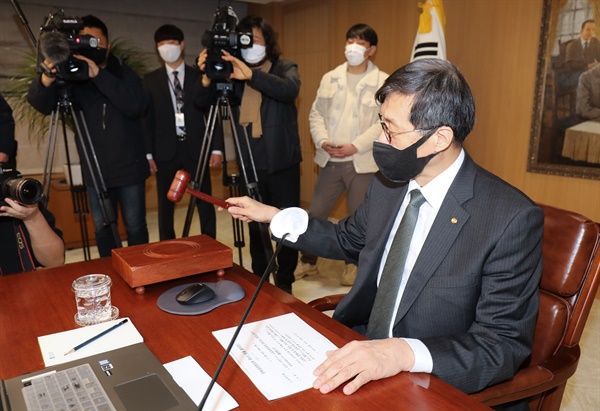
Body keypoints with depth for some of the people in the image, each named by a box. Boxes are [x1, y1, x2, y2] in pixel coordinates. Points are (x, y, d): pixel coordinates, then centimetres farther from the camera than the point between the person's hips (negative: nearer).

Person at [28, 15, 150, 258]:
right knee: (101, 227, 10)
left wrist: (99, 75, -28)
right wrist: (47, 80, -33)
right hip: (95, 170, 2)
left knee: (135, 226, 4)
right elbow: (40, 105, -12)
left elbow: (136, 107, -19)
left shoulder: (123, 72, 0)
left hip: (128, 166, -1)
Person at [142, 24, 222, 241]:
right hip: (166, 151, 1)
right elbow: (147, 118, 5)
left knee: (205, 204, 2)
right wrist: (148, 152, -2)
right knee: (165, 206, 8)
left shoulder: (199, 76, 5)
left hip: (195, 148, -1)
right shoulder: (150, 80, 7)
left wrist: (216, 147, -3)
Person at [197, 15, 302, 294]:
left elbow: (290, 90, -22)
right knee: (255, 226, 12)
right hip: (250, 165, 3)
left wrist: (251, 75, -34)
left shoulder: (285, 68, 1)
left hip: (282, 163, -2)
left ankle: (283, 283, 19)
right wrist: (207, 78, -21)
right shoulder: (235, 74, 7)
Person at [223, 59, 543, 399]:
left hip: (432, 386, -5)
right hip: (359, 350, 5)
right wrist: (273, 216, 12)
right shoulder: (390, 183, -2)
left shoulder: (512, 220, -20)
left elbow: (505, 344, -18)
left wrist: (406, 353, -33)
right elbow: (347, 239, 16)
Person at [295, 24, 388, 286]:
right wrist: (322, 141, -8)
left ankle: (353, 265, 27)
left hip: (363, 162, -3)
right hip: (330, 160, 4)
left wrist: (355, 146, -17)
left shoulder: (384, 82, -3)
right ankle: (307, 262, 27)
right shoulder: (330, 78, 10)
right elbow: (316, 113, 9)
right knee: (315, 213, 9)